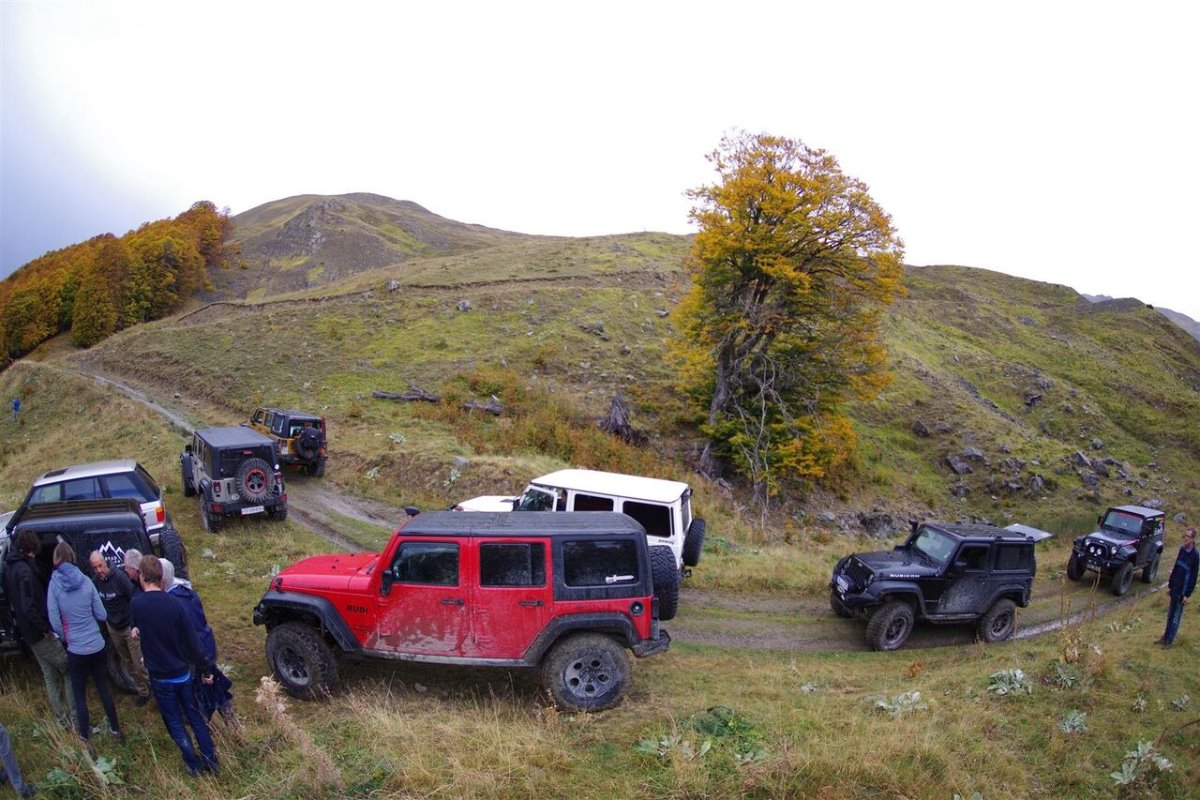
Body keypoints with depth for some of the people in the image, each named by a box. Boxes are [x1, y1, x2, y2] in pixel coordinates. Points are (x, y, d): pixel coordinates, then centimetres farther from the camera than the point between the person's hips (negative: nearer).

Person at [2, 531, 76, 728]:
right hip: (41, 634, -9)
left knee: (51, 676, 16)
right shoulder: (25, 570, -22)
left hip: (29, 632, 9)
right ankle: (75, 718, 0)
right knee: (69, 670, -1)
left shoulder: (10, 567, 9)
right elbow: (28, 607, -27)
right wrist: (45, 628, -19)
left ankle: (62, 719, 24)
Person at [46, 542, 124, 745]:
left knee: (80, 695, 13)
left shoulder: (54, 584, -10)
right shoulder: (85, 581, -4)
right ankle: (116, 730, 27)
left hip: (76, 649, -2)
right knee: (104, 689, 17)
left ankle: (86, 738, 23)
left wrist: (65, 638, 7)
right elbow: (102, 615, 0)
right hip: (97, 646, 2)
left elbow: (55, 622, -12)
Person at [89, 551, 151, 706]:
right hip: (113, 629, 5)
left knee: (139, 663, -3)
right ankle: (143, 691, 29)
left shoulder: (119, 576, -22)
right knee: (128, 663, 15)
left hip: (129, 626, -5)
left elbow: (134, 599, -18)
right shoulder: (95, 581, -8)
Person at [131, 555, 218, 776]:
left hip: (160, 677, -1)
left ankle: (194, 764, 21)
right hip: (183, 673, 1)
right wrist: (204, 668, 0)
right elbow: (191, 640, -9)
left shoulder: (137, 603, -15)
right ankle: (211, 762, 21)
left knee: (175, 722, 15)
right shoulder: (174, 603, -14)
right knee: (195, 717, 16)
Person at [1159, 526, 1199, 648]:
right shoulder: (1182, 549, 3)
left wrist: (1187, 594, -13)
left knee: (1176, 617, 2)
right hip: (1174, 588, 6)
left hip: (1182, 591, -6)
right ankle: (1166, 636, 25)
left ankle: (1170, 640, 11)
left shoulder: (1195, 555, -16)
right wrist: (1170, 584, 13)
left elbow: (1193, 577, -13)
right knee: (1170, 614, 15)